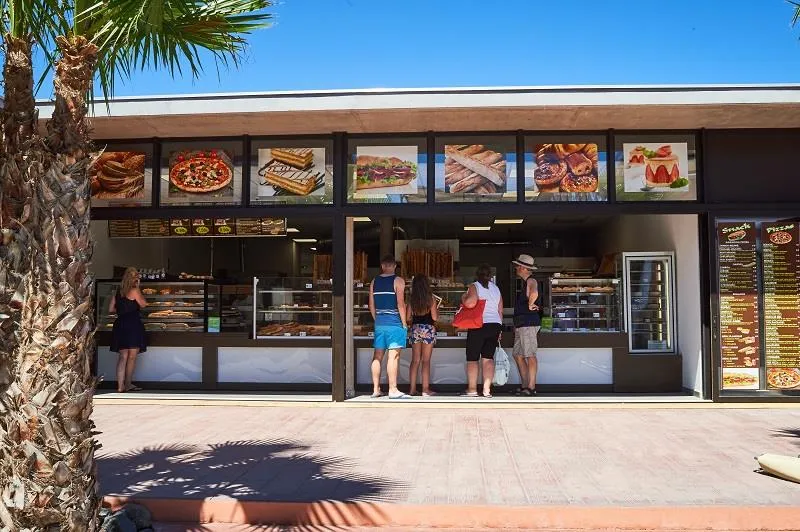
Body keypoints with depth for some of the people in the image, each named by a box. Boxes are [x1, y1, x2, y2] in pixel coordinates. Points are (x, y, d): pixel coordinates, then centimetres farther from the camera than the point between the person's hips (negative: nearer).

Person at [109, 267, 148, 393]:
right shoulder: (134, 291, -7)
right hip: (133, 324, -6)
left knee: (123, 357, 8)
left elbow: (110, 310, 13)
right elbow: (143, 304, 1)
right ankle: (128, 385, 7)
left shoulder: (118, 292, 11)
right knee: (132, 357, 3)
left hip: (120, 324, 6)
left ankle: (120, 386, 5)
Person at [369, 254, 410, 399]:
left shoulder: (374, 282, 10)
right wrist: (404, 323, -6)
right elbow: (400, 304, -12)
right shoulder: (398, 281, -6)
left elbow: (371, 305, 11)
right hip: (394, 323, -5)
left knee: (377, 356, 9)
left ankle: (376, 389, 14)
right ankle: (393, 390, -7)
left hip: (379, 322, 5)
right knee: (393, 355, -6)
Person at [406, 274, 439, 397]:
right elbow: (434, 317, -9)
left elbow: (407, 318, 1)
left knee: (415, 360, 9)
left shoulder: (411, 299, 0)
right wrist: (437, 308, 10)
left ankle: (412, 388, 11)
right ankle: (425, 389, 2)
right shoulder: (431, 298, -8)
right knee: (426, 360, 1)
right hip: (428, 329, -3)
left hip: (415, 329, 3)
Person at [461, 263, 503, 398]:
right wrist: (499, 329, 21)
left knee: (472, 358, 2)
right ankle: (487, 389, 1)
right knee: (488, 357, 6)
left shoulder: (474, 286, -4)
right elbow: (500, 311, 14)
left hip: (479, 325, -5)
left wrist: (463, 298, -1)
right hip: (495, 325, 5)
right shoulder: (496, 289, 13)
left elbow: (470, 303, -23)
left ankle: (472, 389, 0)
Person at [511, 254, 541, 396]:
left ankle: (531, 387, -2)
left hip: (529, 324, -10)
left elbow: (534, 294, -36)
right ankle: (524, 385, 18)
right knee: (517, 355, 12)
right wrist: (516, 324, 23)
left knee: (530, 355, -6)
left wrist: (530, 305, -19)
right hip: (521, 325, 10)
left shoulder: (531, 281, -12)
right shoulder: (524, 282, 19)